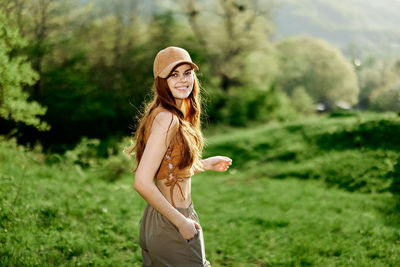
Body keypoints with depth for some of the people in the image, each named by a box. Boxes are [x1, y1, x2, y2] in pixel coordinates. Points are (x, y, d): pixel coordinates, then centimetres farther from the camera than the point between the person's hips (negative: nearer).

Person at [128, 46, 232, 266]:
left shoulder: (174, 117, 7)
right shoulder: (167, 120, -22)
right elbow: (142, 183, -28)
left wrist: (206, 164, 20)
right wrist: (181, 222, -21)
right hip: (170, 231, -9)